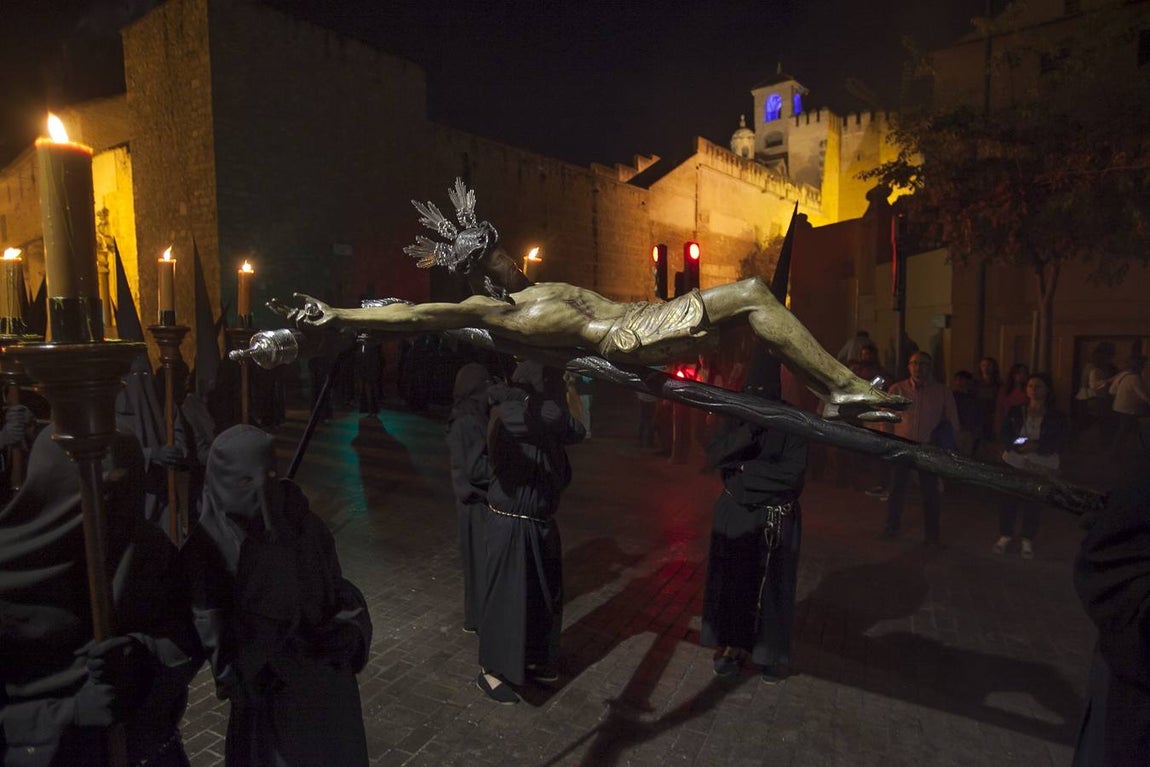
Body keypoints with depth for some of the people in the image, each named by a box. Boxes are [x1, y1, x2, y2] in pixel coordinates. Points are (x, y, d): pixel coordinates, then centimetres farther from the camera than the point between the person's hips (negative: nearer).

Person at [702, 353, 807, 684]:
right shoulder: (736, 417, 0)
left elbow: (793, 472, -17)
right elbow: (713, 455, -10)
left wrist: (744, 468, -13)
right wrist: (747, 433, -25)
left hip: (775, 518, -2)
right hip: (734, 513, 3)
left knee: (770, 585, 10)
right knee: (732, 580, 9)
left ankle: (772, 653, 27)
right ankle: (733, 644, 25)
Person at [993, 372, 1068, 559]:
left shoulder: (1056, 417, 3)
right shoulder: (1015, 412, 8)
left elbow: (1059, 442, -4)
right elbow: (1005, 435, 2)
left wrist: (1037, 446, -20)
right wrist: (1017, 445, -18)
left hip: (1041, 467, -1)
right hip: (1014, 461, 1)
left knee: (1033, 503, 1)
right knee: (1009, 499, 1)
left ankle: (1027, 540, 18)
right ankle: (1005, 535, 18)